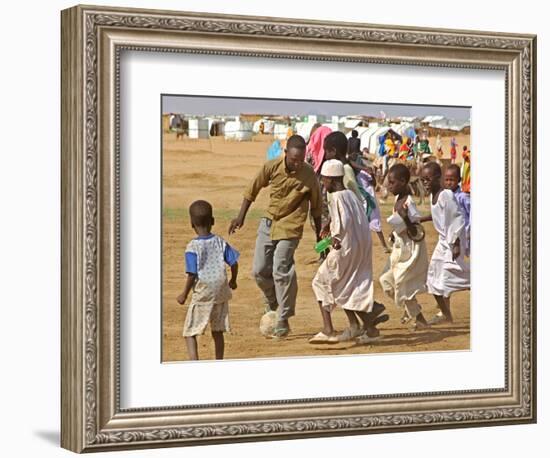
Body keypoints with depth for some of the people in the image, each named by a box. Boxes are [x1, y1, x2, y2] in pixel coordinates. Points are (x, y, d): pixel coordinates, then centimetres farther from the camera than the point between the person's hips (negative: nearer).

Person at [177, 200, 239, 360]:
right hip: (221, 293, 5)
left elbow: (192, 275, -15)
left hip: (202, 295, -5)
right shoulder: (220, 242, 0)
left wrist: (184, 295, -2)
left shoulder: (192, 248, -13)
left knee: (190, 332, 2)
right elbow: (234, 263, 2)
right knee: (217, 332, 17)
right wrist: (233, 281, 21)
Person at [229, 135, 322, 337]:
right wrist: (241, 217, 4)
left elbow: (316, 206, -2)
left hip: (290, 227, -4)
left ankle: (284, 320, 0)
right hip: (268, 222, 4)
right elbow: (253, 190, 3)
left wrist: (319, 234, 5)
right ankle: (273, 306, 30)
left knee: (281, 271, -12)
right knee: (260, 270, 5)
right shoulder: (272, 167, -11)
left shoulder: (308, 174, -15)